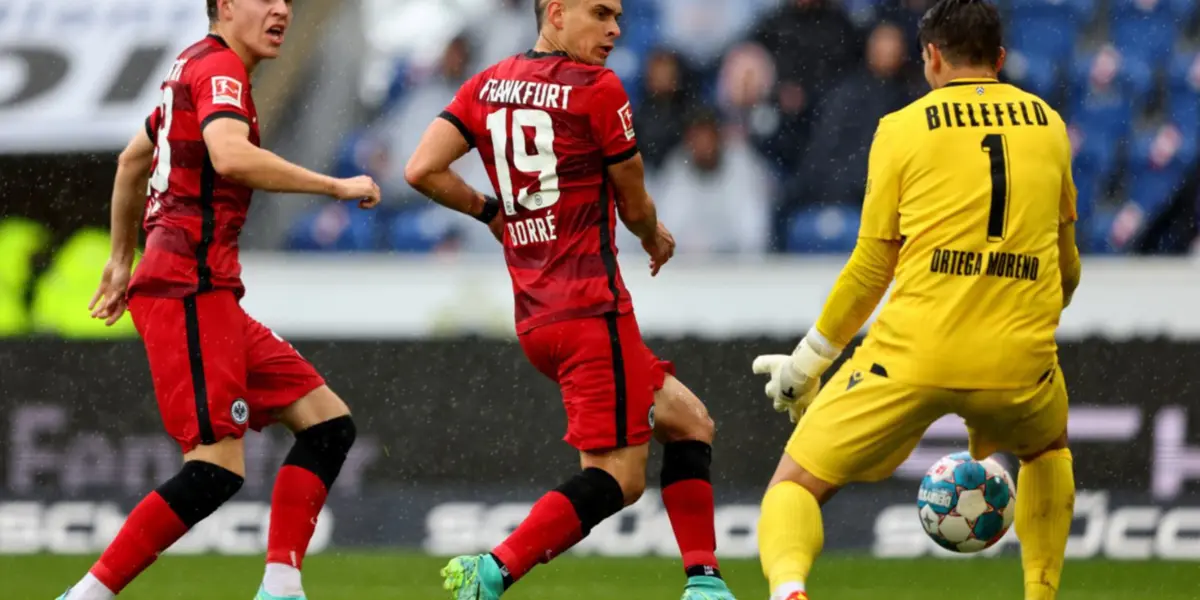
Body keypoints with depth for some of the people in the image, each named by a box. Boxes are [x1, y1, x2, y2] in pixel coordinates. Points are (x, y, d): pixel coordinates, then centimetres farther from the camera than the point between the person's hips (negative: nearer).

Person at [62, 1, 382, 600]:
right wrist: (337, 186, -21)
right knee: (217, 470, -16)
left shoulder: (194, 68, 22)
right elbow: (230, 157, -28)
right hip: (188, 288, -10)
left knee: (329, 422, 7)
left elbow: (132, 159, 35)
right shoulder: (219, 67, -8)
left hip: (208, 296, 10)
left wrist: (122, 259, 42)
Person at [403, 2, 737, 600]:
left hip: (535, 319, 8)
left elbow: (422, 170, 2)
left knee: (688, 422, 16)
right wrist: (657, 238, 24)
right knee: (618, 477, -7)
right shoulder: (597, 89, -7)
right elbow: (633, 205, 2)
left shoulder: (486, 86, 10)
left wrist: (490, 211, 17)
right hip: (592, 309, -8)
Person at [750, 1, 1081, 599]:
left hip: (912, 354, -3)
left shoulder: (902, 128, 4)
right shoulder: (1047, 124, 13)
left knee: (795, 484, 4)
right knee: (1047, 448, 37)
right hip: (1018, 361, 3)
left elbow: (872, 265, 5)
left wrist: (809, 360, 16)